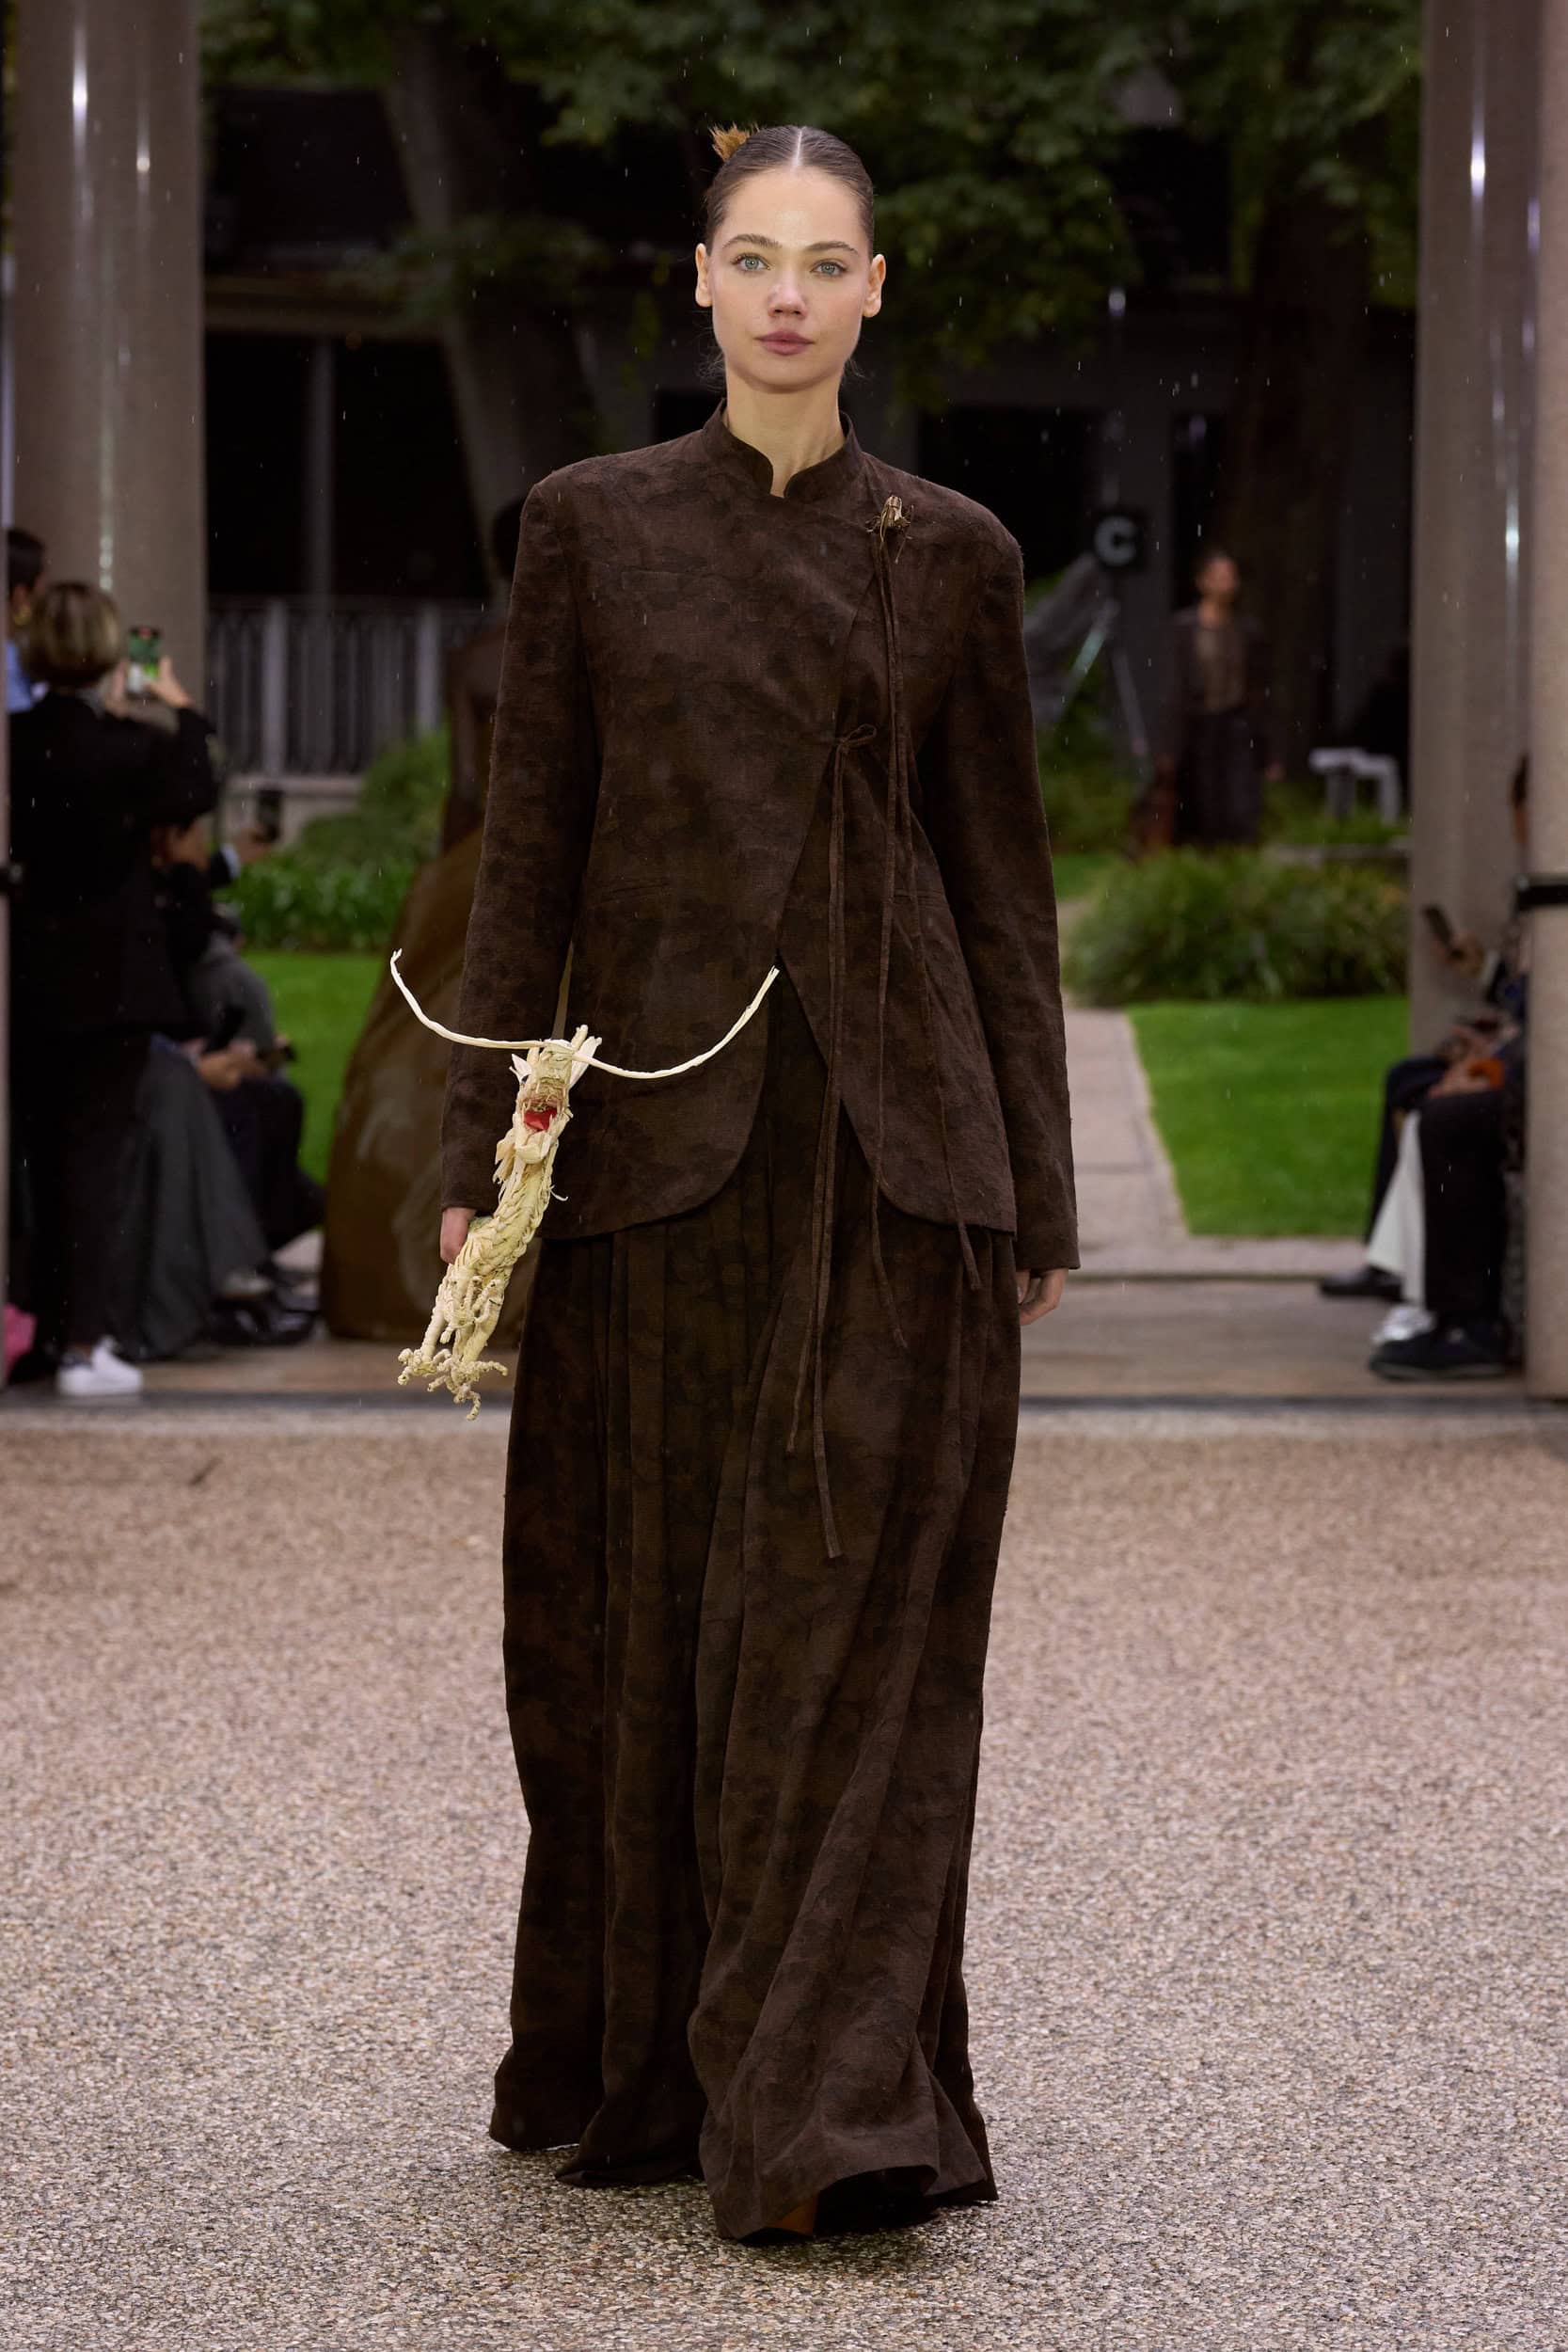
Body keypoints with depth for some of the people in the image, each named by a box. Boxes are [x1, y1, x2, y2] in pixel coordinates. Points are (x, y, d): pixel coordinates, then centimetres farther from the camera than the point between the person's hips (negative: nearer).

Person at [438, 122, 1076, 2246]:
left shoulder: (952, 555, 7)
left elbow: (1004, 872, 8)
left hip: (889, 1136, 0)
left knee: (858, 1612, -4)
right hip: (657, 1133, 1)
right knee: (646, 1611, 6)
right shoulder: (591, 527, 6)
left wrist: (1037, 1191, 4)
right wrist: (485, 1146, -2)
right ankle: (639, 2071, 20)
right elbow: (530, 852, 5)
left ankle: (832, 2101, -2)